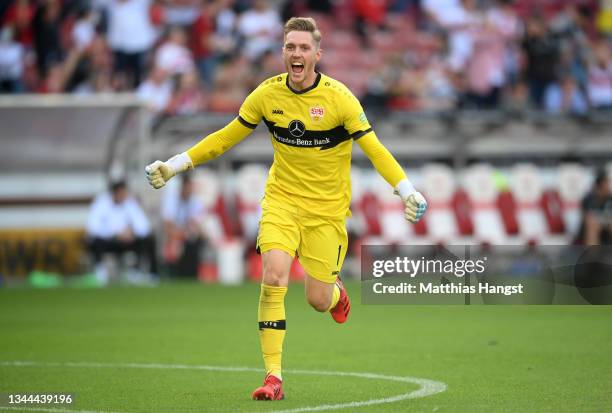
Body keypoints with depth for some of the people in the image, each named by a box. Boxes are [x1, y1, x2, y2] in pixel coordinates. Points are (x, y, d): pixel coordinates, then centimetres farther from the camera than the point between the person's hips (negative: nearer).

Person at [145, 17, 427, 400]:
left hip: (327, 209, -2)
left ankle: (336, 292, 41)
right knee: (273, 277, -21)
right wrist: (174, 165, 6)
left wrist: (407, 190, -24)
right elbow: (226, 137, 8)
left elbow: (373, 148, -12)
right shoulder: (268, 94, -4)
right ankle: (273, 376, -15)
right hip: (282, 200, 2)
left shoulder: (338, 97, -14)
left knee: (318, 300, 0)